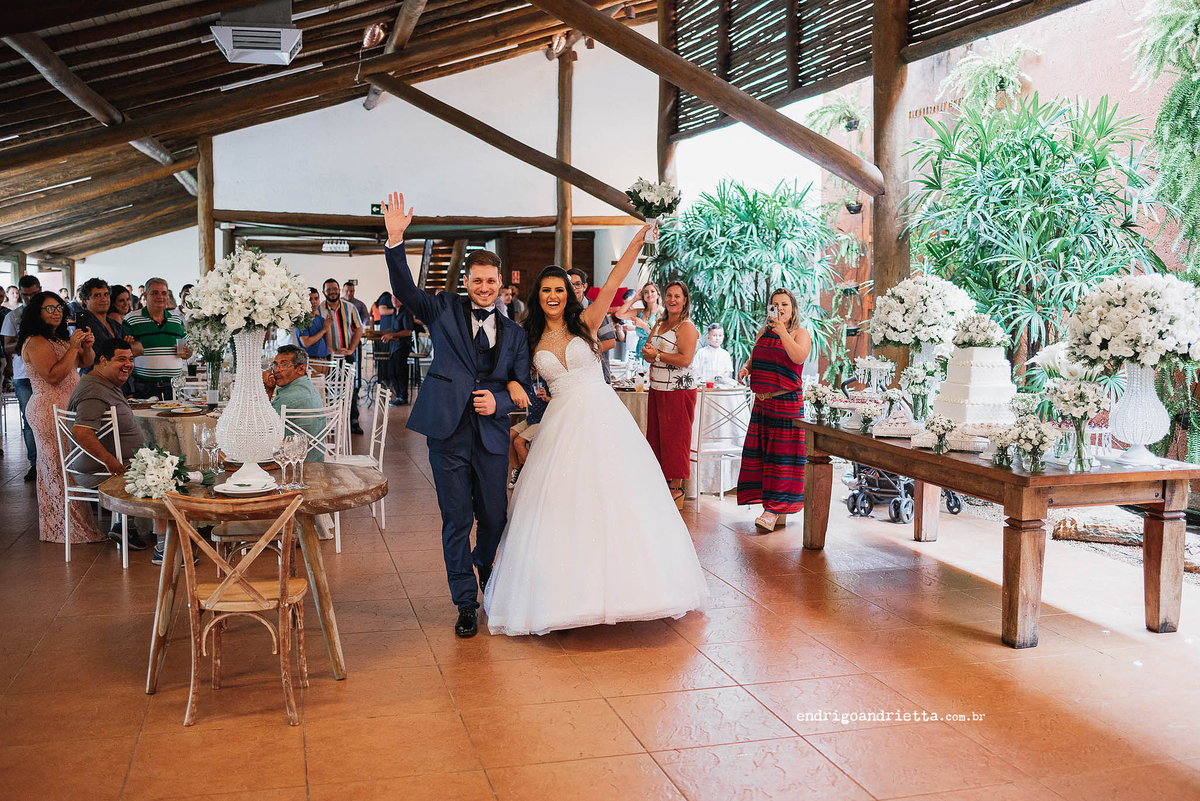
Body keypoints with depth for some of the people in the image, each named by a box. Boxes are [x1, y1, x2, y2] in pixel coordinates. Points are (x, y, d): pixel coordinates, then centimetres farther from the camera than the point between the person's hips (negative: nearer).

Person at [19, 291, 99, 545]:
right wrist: (72, 348, -19)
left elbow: (86, 363, 20)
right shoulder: (35, 342, -11)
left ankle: (56, 526, 17)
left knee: (65, 468, 10)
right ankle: (69, 528, -2)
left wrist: (87, 347, -1)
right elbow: (53, 376, -20)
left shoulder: (60, 339, 16)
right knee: (61, 470, -6)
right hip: (50, 411, -9)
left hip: (68, 408, 9)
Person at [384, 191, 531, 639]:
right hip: (448, 433, -2)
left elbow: (522, 387, 10)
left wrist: (498, 400, -11)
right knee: (456, 520, 3)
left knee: (494, 517, 10)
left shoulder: (513, 332, 11)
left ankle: (487, 572, 43)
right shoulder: (445, 310, 5)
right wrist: (396, 241, -22)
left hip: (492, 436, 2)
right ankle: (466, 603, 16)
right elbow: (405, 291, -9)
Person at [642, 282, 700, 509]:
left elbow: (685, 359, -20)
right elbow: (646, 350, 17)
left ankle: (677, 489, 4)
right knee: (657, 436, 10)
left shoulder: (686, 327, -10)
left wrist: (657, 355, -13)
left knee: (675, 438, -4)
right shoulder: (660, 324, 15)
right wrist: (648, 353, -7)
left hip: (679, 390, -8)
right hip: (657, 388, 8)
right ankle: (664, 481, 20)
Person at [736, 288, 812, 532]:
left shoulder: (800, 334, -2)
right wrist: (746, 367, 7)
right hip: (761, 402, 6)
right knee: (761, 452, 6)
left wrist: (782, 331, -22)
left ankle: (775, 510, -4)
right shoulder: (763, 332, 16)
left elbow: (799, 357, -21)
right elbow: (754, 357, 28)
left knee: (782, 455, -6)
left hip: (787, 402, -6)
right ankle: (776, 510, 14)